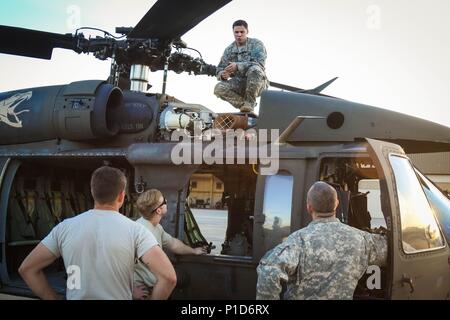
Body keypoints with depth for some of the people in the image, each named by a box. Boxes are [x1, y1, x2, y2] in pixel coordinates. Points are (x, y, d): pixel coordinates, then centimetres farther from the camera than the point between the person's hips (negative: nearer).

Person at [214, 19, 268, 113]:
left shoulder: (256, 44, 0)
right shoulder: (229, 50, 13)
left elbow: (260, 64, -17)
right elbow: (220, 69, 12)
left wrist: (238, 66, -30)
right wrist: (222, 75, -16)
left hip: (258, 84, -3)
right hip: (238, 83, 3)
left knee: (254, 69, -37)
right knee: (219, 88, -25)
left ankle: (250, 102, -21)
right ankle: (243, 104, -11)